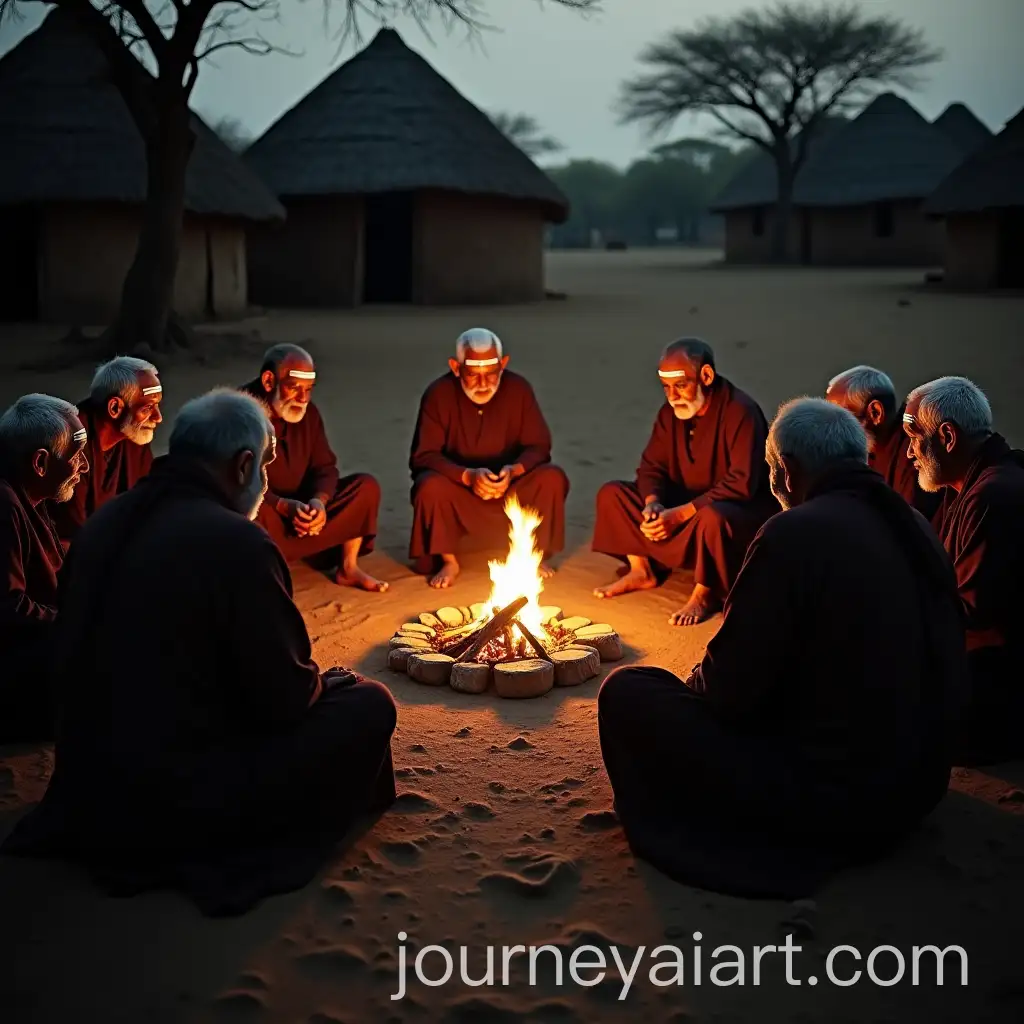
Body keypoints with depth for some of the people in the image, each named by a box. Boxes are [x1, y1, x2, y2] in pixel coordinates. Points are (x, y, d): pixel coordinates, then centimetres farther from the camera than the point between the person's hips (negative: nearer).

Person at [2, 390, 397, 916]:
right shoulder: (237, 543, -21)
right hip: (185, 798, -8)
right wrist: (321, 683, 9)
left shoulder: (102, 524, 2)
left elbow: (75, 659, 14)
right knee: (368, 705, 2)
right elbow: (285, 700, -16)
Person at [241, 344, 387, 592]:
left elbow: (324, 467, 1)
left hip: (300, 508, 6)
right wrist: (284, 506, -37)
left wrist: (318, 501, -22)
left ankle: (348, 567, -12)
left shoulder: (307, 411, 0)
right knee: (259, 515, -41)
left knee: (366, 487, -8)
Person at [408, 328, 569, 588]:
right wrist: (467, 476, -34)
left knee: (552, 478, -24)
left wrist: (513, 470, -30)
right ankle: (448, 561, -9)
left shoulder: (518, 389, -11)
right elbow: (423, 456, -17)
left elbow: (538, 446, -7)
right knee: (430, 485, -33)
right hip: (458, 490, -1)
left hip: (509, 488, 2)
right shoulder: (438, 394, -15)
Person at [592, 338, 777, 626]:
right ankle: (642, 570, 0)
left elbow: (741, 484, -29)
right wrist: (653, 504, -20)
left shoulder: (740, 412, -22)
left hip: (743, 511, -7)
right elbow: (651, 466, 3)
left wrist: (680, 514, -32)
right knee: (612, 494, -3)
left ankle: (704, 594, -18)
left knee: (712, 517, -42)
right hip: (684, 506, 7)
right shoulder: (671, 412, -1)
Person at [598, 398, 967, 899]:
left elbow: (729, 691, -16)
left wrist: (695, 680, 7)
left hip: (829, 798, -9)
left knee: (626, 692, -2)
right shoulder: (913, 526, 4)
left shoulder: (796, 533, -21)